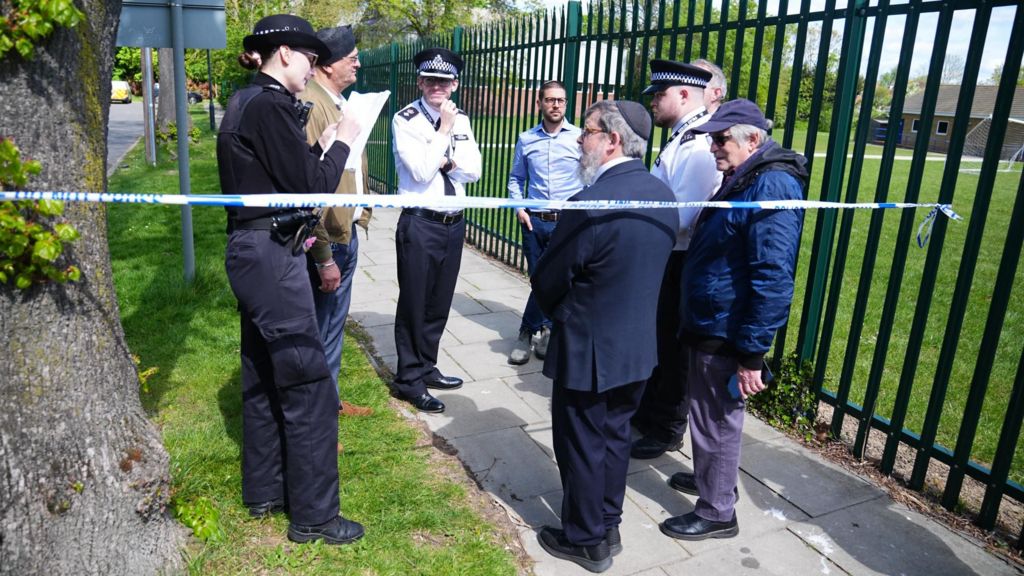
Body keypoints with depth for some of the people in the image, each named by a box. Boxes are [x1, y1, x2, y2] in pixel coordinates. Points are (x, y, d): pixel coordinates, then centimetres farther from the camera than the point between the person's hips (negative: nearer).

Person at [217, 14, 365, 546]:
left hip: (251, 251, 10)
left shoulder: (245, 102, 14)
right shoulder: (272, 105, -15)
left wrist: (318, 145, 11)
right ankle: (313, 516, 8)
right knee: (309, 385, -3)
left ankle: (263, 492, 31)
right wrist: (341, 143, -2)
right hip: (272, 256, -10)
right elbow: (311, 188, -15)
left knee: (264, 377, 17)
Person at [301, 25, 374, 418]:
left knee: (334, 325, 20)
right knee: (315, 331, 6)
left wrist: (358, 220, 12)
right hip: (325, 240, -9)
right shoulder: (310, 105, -19)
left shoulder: (339, 102, 12)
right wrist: (324, 256, -22)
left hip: (347, 233, 9)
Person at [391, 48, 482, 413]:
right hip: (420, 225, -6)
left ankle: (426, 367, 32)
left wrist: (448, 161, -15)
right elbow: (421, 172, -20)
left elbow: (473, 171, 2)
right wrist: (444, 131, -16)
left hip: (454, 223, 6)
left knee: (440, 302, 16)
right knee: (414, 303, 3)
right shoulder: (406, 120, -10)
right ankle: (409, 380, 17)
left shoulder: (461, 120, 8)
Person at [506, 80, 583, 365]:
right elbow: (516, 179, 14)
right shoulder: (526, 139, 6)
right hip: (534, 221, 2)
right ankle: (544, 330, 24)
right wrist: (519, 208, 1)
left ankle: (528, 332, 20)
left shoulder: (580, 138, -3)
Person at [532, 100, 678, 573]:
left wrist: (561, 316, 6)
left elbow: (547, 281, -14)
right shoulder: (663, 196, 0)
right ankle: (608, 527, 37)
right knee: (614, 437, 21)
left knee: (581, 446, 11)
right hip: (638, 344, 8)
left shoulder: (592, 204, -25)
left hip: (589, 348, -7)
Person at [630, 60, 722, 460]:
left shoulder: (699, 146, -22)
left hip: (678, 263, -10)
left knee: (672, 346, 5)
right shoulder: (680, 139, 10)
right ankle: (647, 411, 42)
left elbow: (680, 218, -28)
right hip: (662, 258, 10)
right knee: (652, 338, 22)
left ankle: (668, 431, 24)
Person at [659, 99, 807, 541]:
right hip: (707, 325, 10)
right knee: (709, 417, 24)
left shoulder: (772, 186, -21)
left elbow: (774, 278, -26)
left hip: (728, 335, -9)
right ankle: (707, 477, 44)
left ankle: (716, 513, 22)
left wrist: (752, 352, -25)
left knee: (717, 423, 5)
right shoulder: (739, 181, 11)